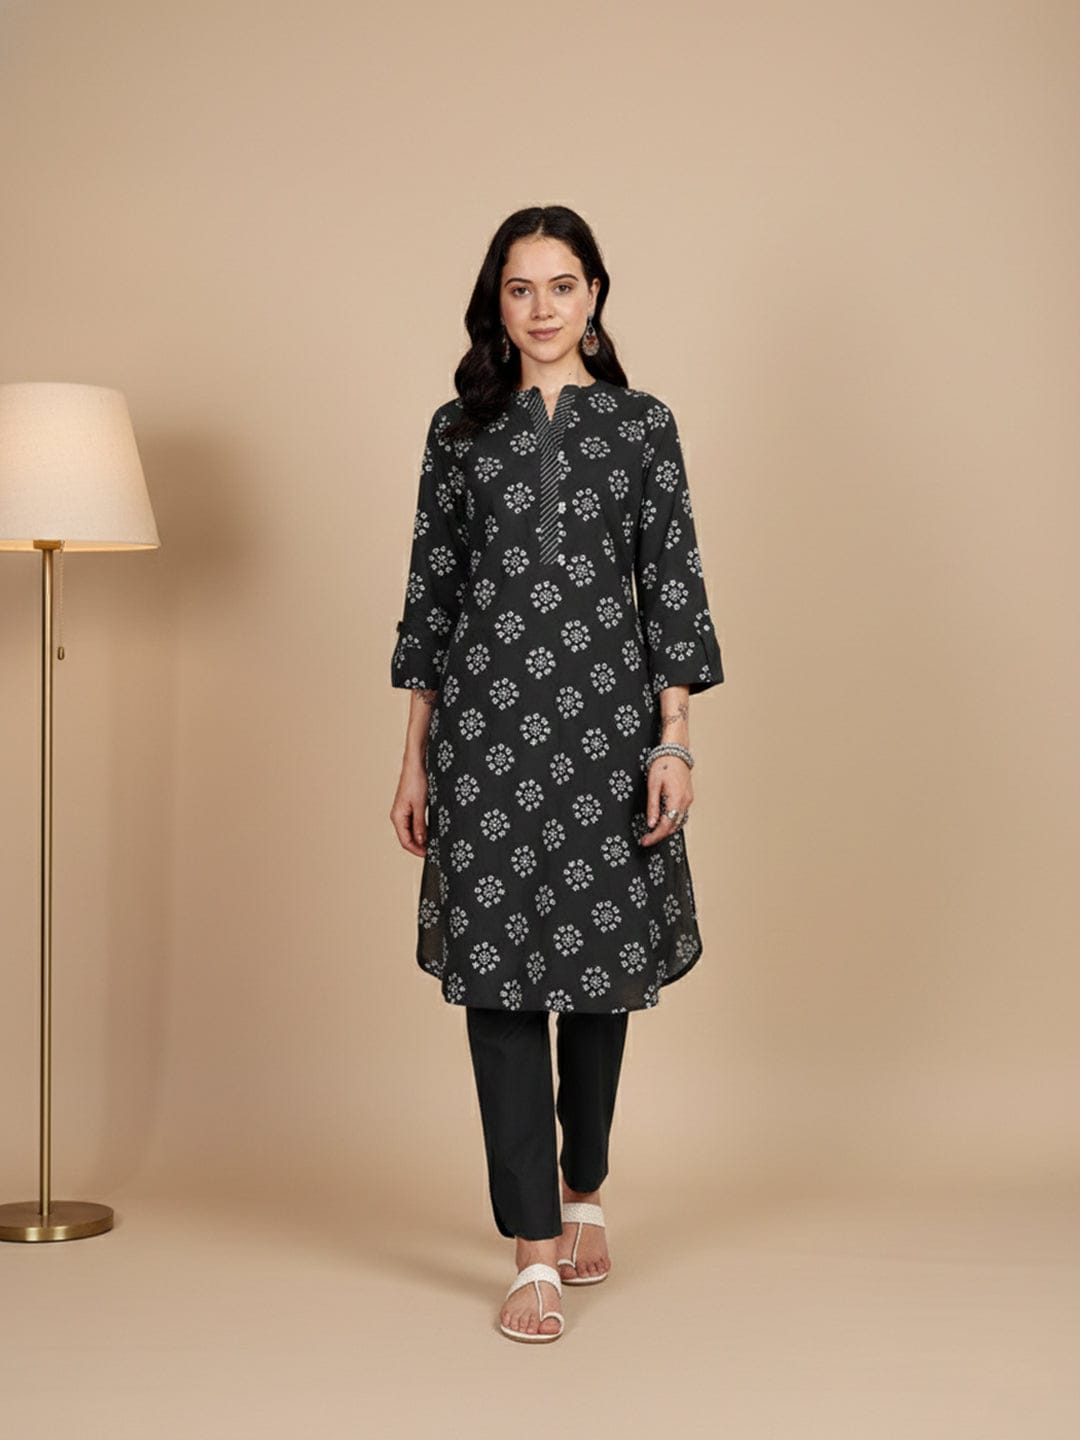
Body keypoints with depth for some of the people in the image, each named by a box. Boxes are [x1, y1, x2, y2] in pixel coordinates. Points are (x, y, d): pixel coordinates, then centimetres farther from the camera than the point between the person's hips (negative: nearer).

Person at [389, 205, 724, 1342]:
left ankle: (583, 1195, 32)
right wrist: (414, 757, 6)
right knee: (500, 969, -4)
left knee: (599, 960, 10)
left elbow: (672, 585, 3)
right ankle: (536, 1253, 2)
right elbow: (430, 590, 9)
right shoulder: (460, 428, 8)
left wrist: (674, 744, -5)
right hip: (485, 718, 0)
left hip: (606, 715, 0)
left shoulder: (643, 424, 6)